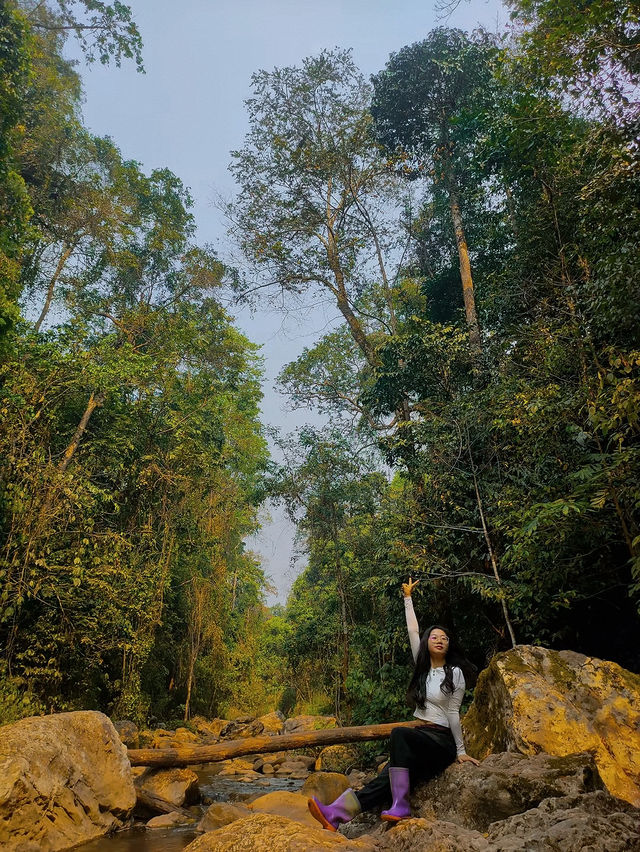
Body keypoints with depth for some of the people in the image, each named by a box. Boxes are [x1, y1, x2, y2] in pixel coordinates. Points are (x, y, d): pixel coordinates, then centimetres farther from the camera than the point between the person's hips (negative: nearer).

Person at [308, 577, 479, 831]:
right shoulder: (423, 666, 9)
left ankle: (401, 805, -37)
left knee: (399, 734, -35)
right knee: (386, 779, -21)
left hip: (442, 741, -4)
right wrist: (408, 598, 13)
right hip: (419, 737, 4)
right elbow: (412, 631, 10)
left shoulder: (455, 673, -5)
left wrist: (460, 751, -2)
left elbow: (453, 714, -4)